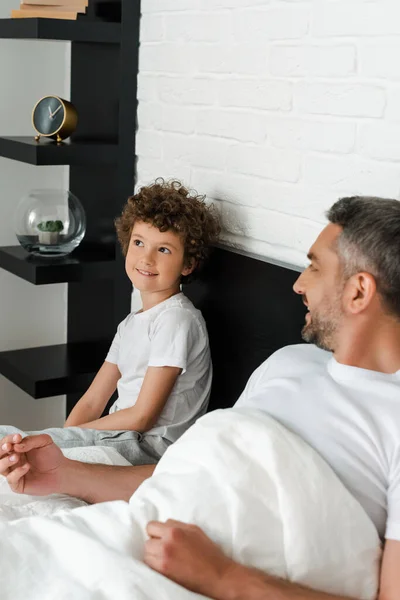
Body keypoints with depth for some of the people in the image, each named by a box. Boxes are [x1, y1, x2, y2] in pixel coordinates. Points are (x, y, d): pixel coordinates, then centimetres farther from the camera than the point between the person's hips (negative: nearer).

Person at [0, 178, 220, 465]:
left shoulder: (176, 319, -12)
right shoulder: (132, 324, 16)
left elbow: (142, 417, -14)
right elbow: (92, 402, 12)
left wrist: (72, 433, -7)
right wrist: (63, 436, -5)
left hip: (152, 445, -8)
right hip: (122, 436, 8)